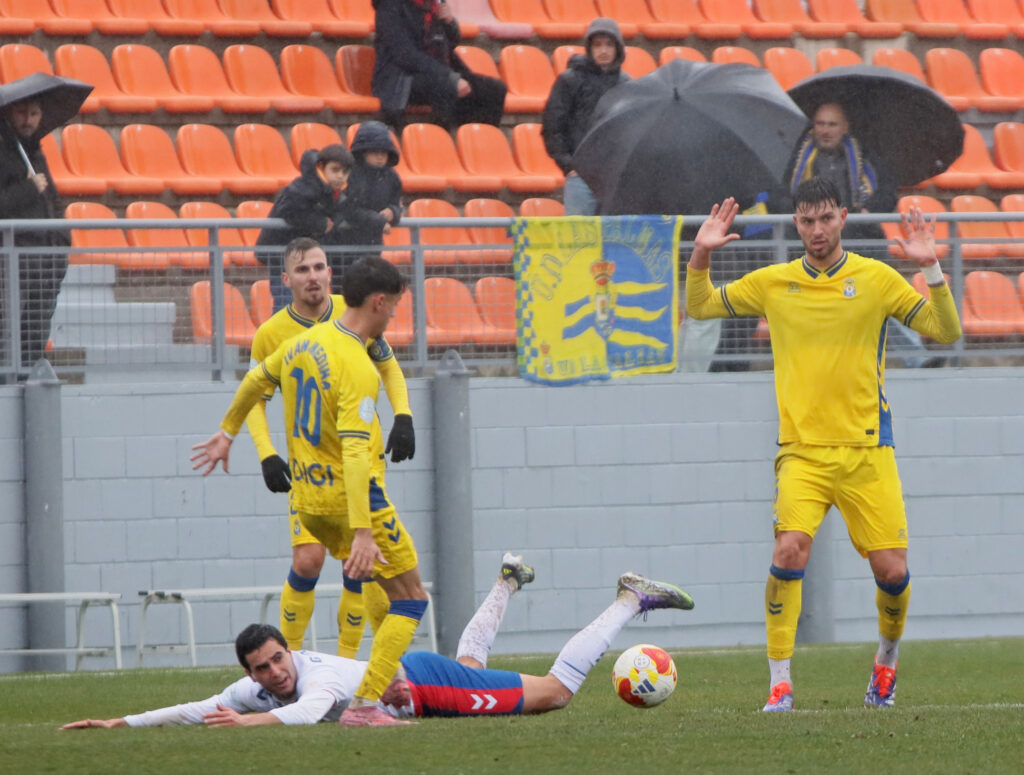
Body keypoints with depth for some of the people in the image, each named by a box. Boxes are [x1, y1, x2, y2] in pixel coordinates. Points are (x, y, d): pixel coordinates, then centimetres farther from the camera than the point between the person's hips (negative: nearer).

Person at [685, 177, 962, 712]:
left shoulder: (876, 279, 1)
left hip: (866, 448, 0)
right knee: (790, 550, -22)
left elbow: (946, 332, 0)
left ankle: (887, 660, 27)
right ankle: (780, 682, -16)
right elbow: (698, 307, 17)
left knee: (891, 569, -4)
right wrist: (702, 255, 0)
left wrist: (930, 268, -13)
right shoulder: (773, 284, 6)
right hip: (802, 450, 0)